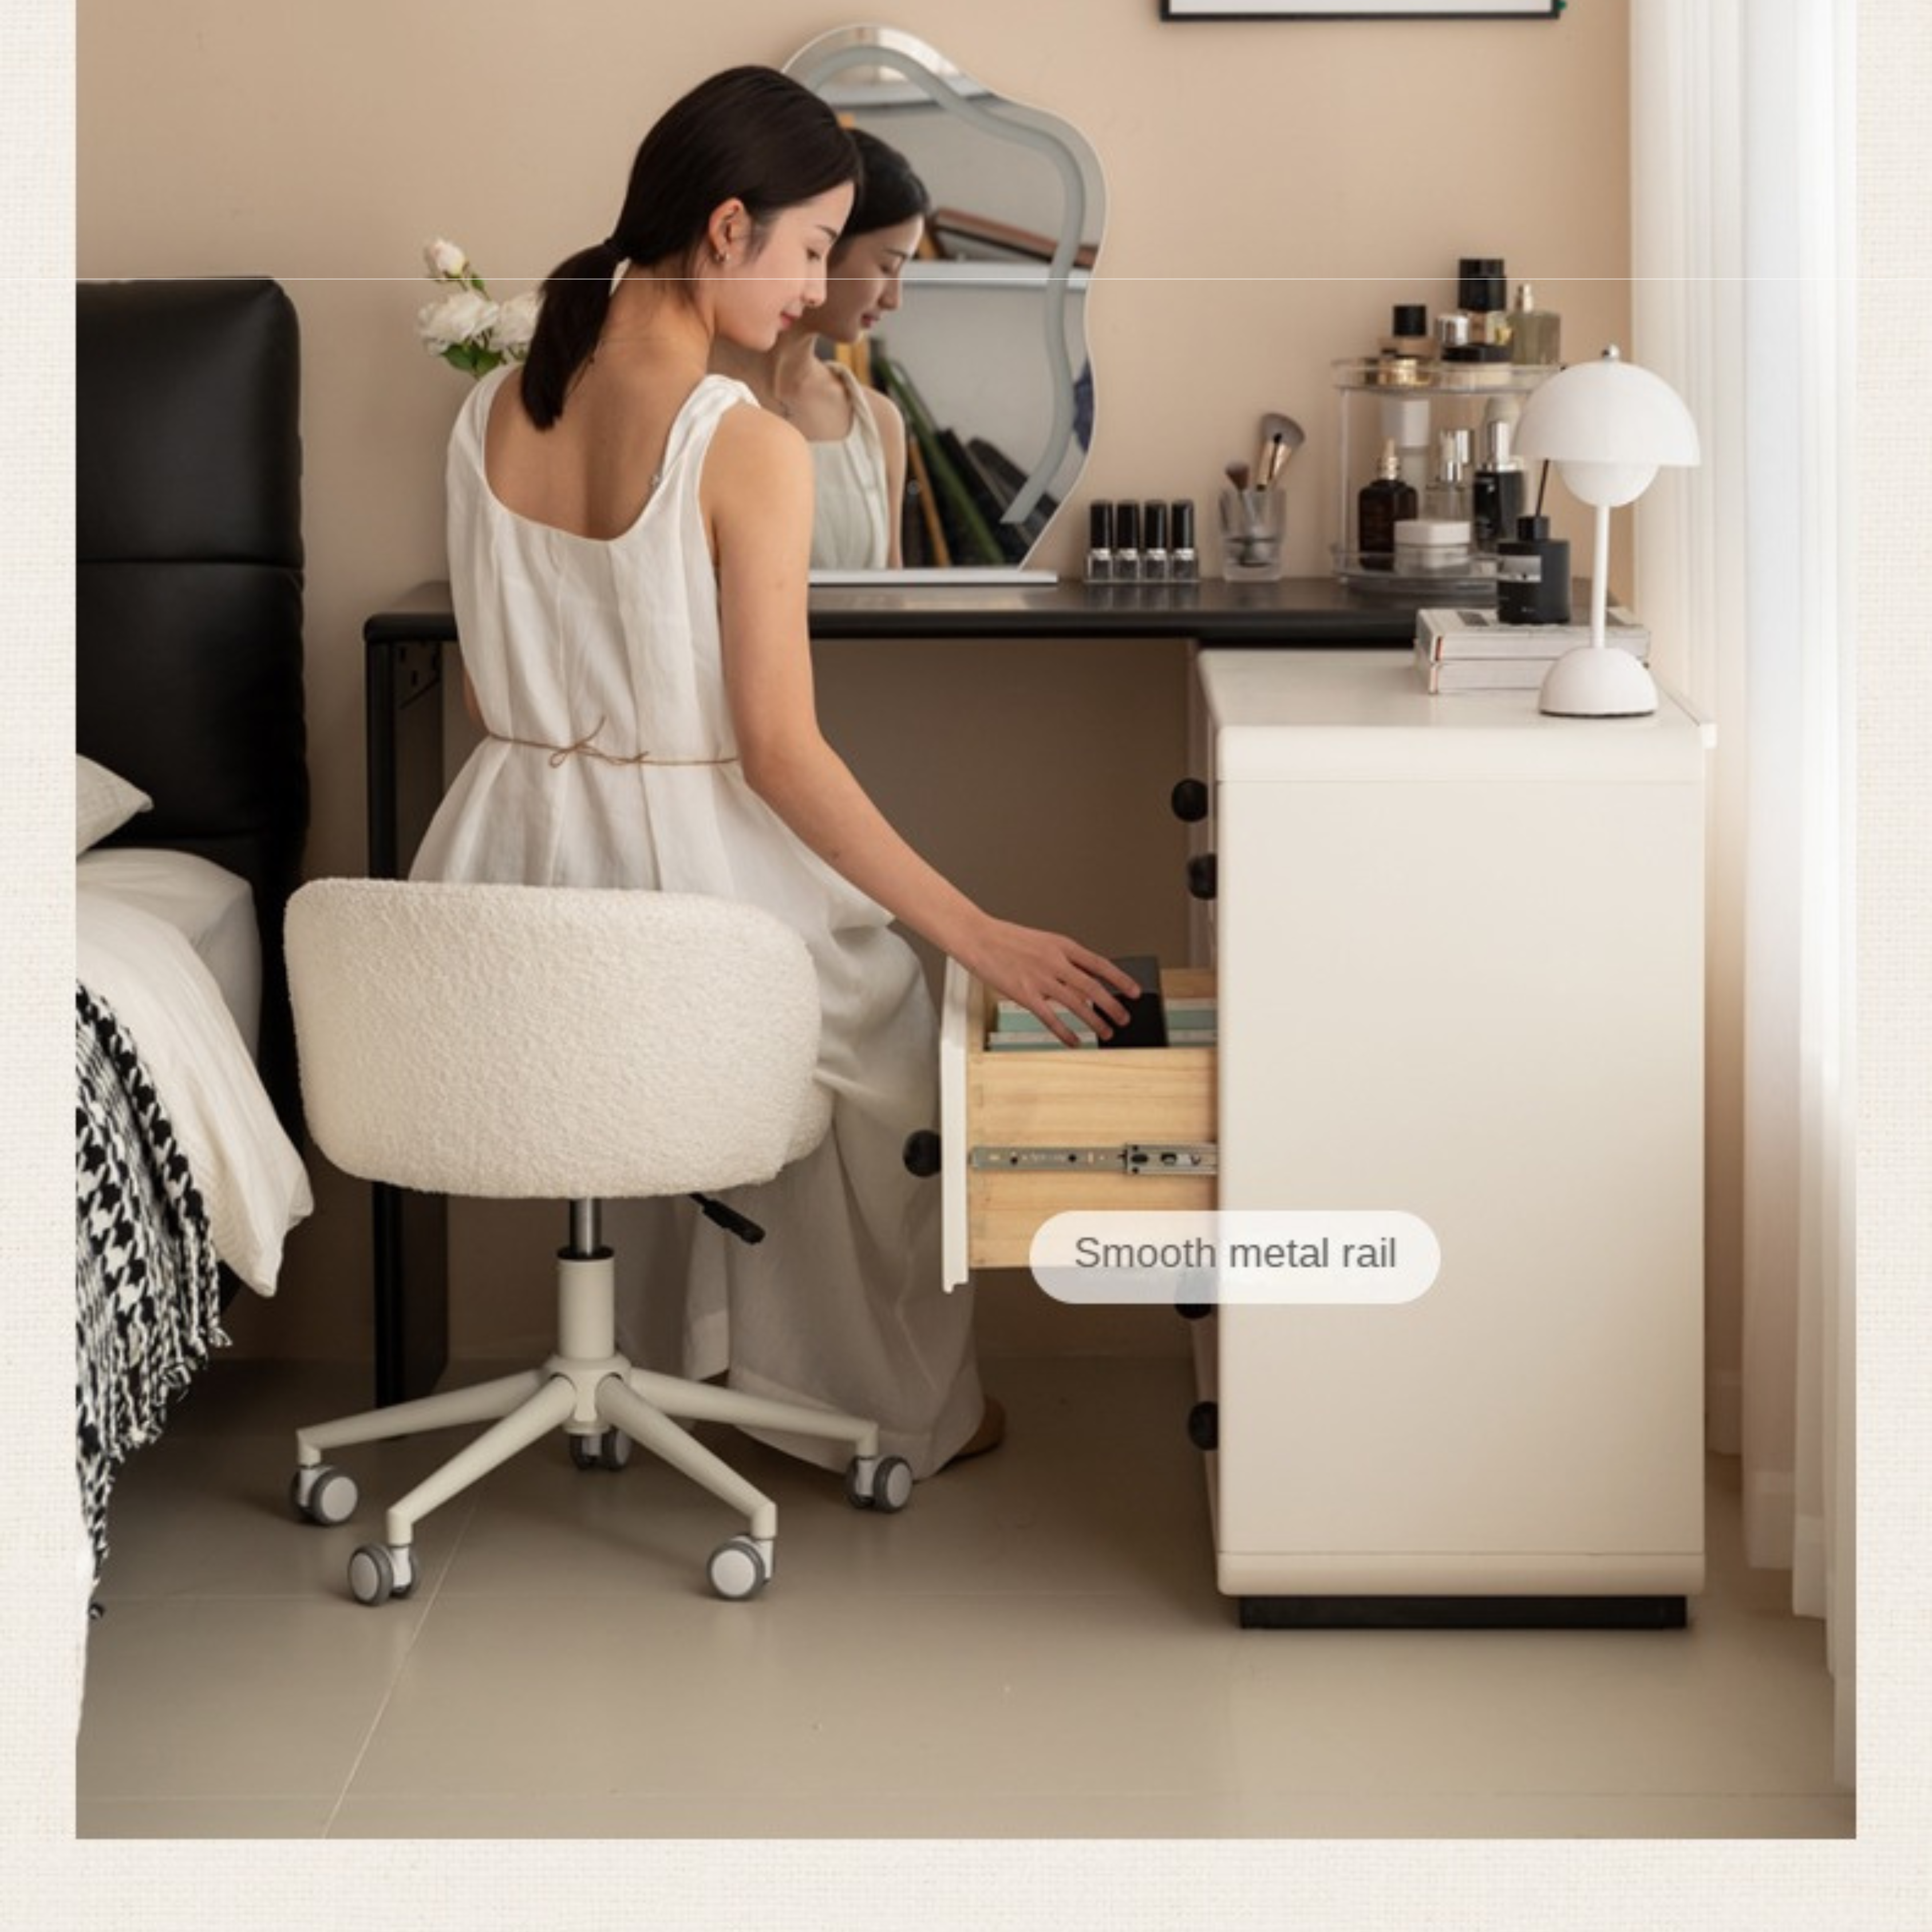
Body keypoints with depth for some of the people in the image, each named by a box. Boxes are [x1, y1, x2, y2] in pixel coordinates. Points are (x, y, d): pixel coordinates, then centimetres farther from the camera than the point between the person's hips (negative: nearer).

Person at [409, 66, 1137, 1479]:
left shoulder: (493, 412, 1)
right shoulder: (749, 447, -18)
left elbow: (496, 687, 10)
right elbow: (781, 749, -19)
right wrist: (981, 936, -14)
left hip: (513, 850, 6)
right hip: (683, 855, -6)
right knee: (885, 1030, 26)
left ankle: (673, 1344, 48)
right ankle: (904, 1411, 37)